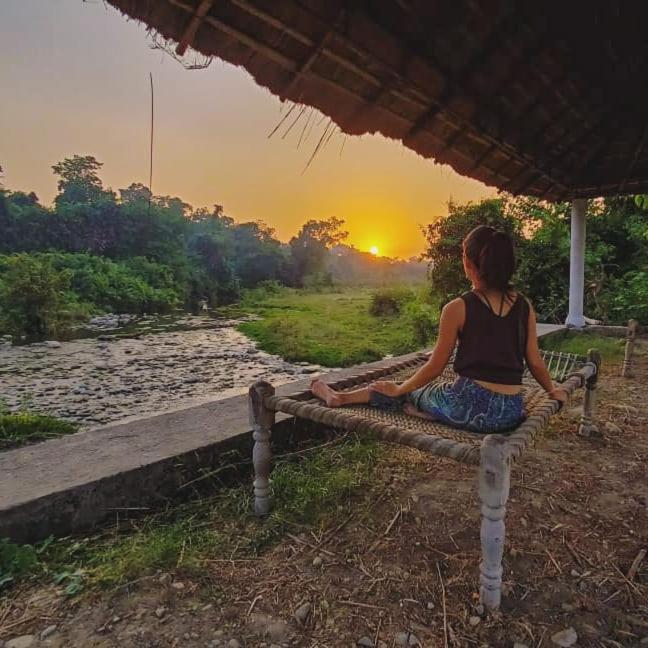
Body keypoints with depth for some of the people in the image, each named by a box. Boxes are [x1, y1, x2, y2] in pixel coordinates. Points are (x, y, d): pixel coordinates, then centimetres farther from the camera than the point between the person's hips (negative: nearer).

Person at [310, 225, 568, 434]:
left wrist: (398, 390, 9)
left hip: (470, 405, -5)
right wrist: (553, 391, 28)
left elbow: (435, 367, -5)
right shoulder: (525, 306, 2)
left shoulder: (458, 308, -11)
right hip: (511, 414, 5)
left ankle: (340, 397, 34)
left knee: (410, 393, 22)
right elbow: (535, 362, 8)